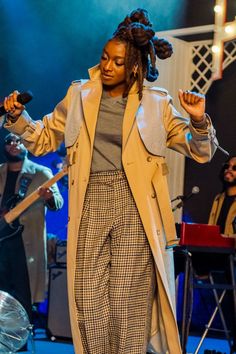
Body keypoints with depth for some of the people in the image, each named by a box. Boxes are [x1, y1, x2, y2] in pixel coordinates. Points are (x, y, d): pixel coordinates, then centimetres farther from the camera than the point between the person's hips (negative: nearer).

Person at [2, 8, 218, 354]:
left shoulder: (155, 104, 6)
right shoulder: (80, 96, 11)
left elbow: (200, 151, 8)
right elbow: (43, 138, 19)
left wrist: (198, 120, -12)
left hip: (134, 208, -2)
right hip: (90, 206, 2)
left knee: (129, 301, -3)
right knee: (88, 299, 0)